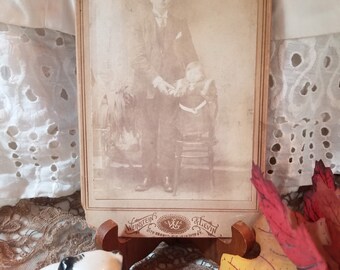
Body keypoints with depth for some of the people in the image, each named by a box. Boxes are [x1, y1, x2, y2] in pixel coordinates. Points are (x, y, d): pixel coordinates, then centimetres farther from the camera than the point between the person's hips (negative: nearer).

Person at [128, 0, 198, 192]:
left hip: (170, 87, 0)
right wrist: (156, 79, -19)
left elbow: (190, 56, 6)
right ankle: (149, 175, 15)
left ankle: (167, 176, 12)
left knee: (168, 134, 0)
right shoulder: (140, 23, 6)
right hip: (147, 87, 0)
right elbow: (137, 57, -6)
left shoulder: (180, 25, 12)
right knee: (148, 134, 5)